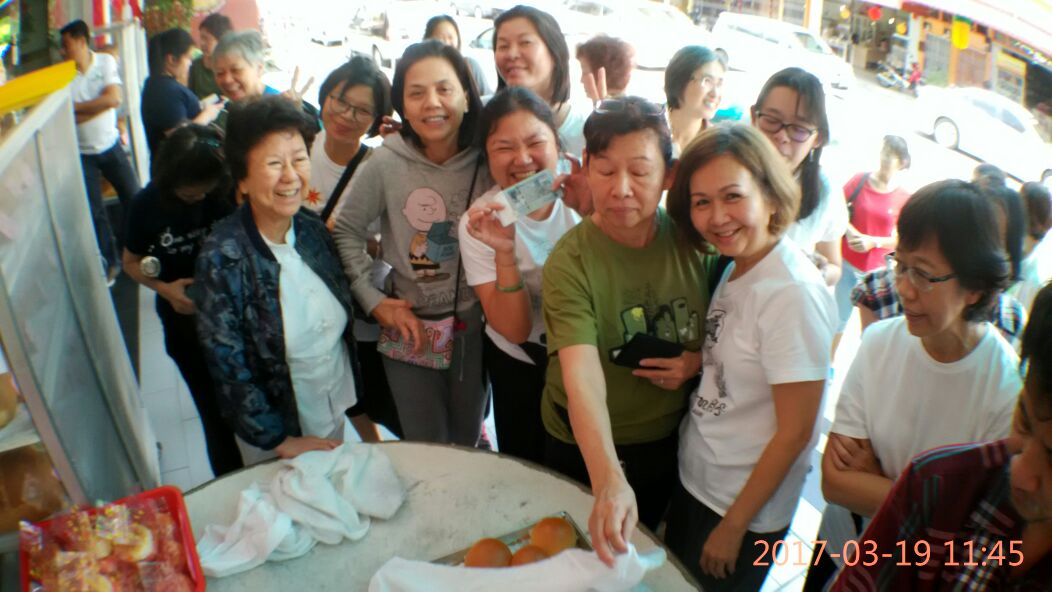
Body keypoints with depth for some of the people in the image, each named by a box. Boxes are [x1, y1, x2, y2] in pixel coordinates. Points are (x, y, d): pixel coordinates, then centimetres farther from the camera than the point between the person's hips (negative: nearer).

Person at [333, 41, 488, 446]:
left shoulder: (488, 161, -8)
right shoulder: (386, 165, -12)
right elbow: (347, 232, -3)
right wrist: (374, 301, -6)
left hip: (475, 325, 2)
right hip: (409, 328, -1)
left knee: (467, 443, 21)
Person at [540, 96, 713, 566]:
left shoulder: (692, 239, -13)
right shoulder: (570, 262, -27)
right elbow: (582, 376, -38)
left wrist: (700, 361, -18)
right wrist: (609, 481, -52)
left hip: (670, 439, 4)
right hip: (586, 451, -3)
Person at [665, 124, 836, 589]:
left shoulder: (793, 294, -25)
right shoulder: (735, 267, -2)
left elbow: (795, 430, -21)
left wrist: (733, 527, -14)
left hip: (743, 509, -7)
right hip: (692, 480, 7)